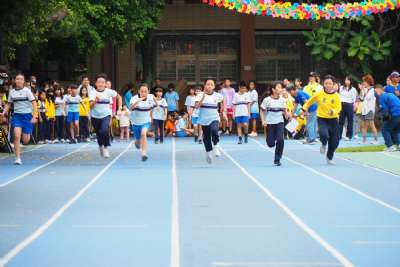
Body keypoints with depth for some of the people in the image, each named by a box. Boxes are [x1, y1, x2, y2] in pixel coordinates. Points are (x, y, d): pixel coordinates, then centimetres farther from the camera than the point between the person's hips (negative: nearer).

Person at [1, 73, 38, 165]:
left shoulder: (27, 90, -6)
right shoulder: (12, 92, 5)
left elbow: (34, 103, -7)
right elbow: (8, 104, 16)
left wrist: (35, 116, -16)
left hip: (27, 115, -2)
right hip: (16, 116, 2)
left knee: (25, 141, 1)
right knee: (17, 136, -18)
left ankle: (28, 134, 40)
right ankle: (18, 158, -13)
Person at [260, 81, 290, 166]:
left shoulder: (282, 100, 1)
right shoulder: (267, 100, -8)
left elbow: (284, 111, 11)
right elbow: (262, 111, 0)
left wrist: (287, 114, -11)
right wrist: (263, 121, -13)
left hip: (279, 122, 2)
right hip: (270, 123, -2)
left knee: (280, 140, -16)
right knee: (271, 144, -2)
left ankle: (277, 160, -2)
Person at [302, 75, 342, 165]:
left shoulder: (336, 96, -5)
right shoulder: (319, 94, -4)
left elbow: (339, 108, -11)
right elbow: (310, 101, 11)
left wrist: (333, 112, -30)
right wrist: (304, 109, 12)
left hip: (333, 120, 1)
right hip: (322, 119, -1)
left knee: (334, 142, 6)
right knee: (324, 135, -29)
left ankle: (329, 157, 33)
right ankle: (324, 144, 9)